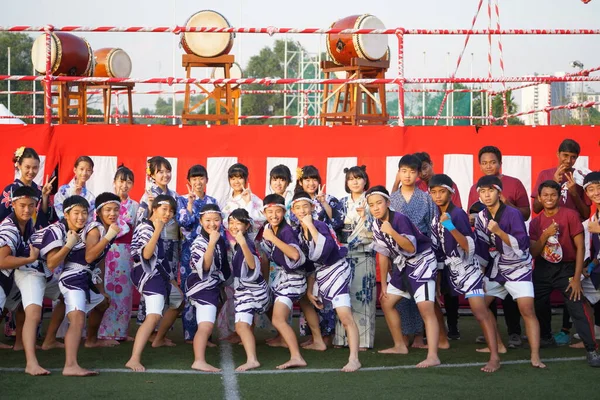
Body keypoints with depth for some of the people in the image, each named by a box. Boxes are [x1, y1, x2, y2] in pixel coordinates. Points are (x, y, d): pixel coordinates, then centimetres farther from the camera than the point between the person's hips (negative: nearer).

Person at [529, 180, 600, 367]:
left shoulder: (570, 215, -11)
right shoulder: (536, 222, 2)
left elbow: (580, 247, -11)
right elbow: (533, 253, -1)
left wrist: (577, 278, -16)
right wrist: (545, 235, -20)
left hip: (566, 268, -4)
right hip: (543, 269, 4)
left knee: (577, 307, -17)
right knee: (538, 304, 7)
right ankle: (546, 337, 34)